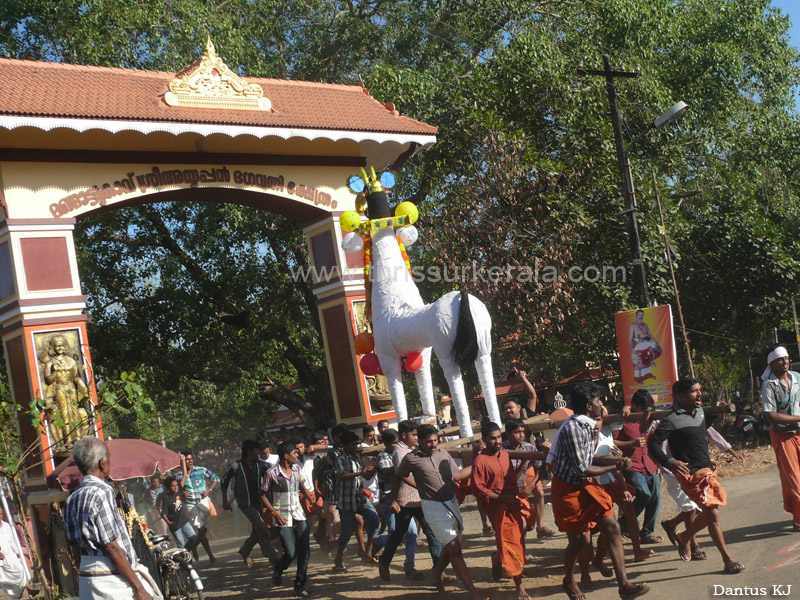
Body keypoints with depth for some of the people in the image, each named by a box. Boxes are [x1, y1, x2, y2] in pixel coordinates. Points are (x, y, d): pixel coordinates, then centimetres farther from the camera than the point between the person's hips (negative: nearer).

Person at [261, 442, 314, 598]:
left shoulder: (296, 469, 7)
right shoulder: (272, 473, -11)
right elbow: (263, 495, -5)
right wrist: (274, 513, -13)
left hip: (299, 515, 6)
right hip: (283, 519, -5)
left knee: (305, 552, 0)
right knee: (291, 553, -10)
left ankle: (300, 586, 11)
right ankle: (277, 571, 23)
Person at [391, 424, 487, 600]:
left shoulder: (443, 454, 6)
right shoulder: (411, 458, -7)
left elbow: (456, 475, 10)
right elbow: (397, 477, 8)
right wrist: (394, 501, 4)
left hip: (452, 503, 6)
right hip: (434, 507, -6)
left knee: (451, 546, 16)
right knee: (454, 547, -10)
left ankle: (437, 573, 44)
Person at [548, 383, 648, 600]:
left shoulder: (587, 425, 3)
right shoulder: (573, 428, -25)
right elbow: (582, 469, -24)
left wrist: (614, 460, -1)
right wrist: (614, 467, -13)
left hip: (586, 485, 8)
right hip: (569, 490, -8)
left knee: (612, 528, -2)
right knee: (579, 540, 4)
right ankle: (569, 581, 31)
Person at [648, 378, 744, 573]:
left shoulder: (700, 412, 9)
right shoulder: (672, 420, -16)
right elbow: (653, 443, -21)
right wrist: (670, 462, -32)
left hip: (707, 470, 9)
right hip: (691, 474, -9)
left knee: (710, 513, 15)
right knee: (712, 513, -10)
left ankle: (685, 537, 38)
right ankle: (728, 559, -3)